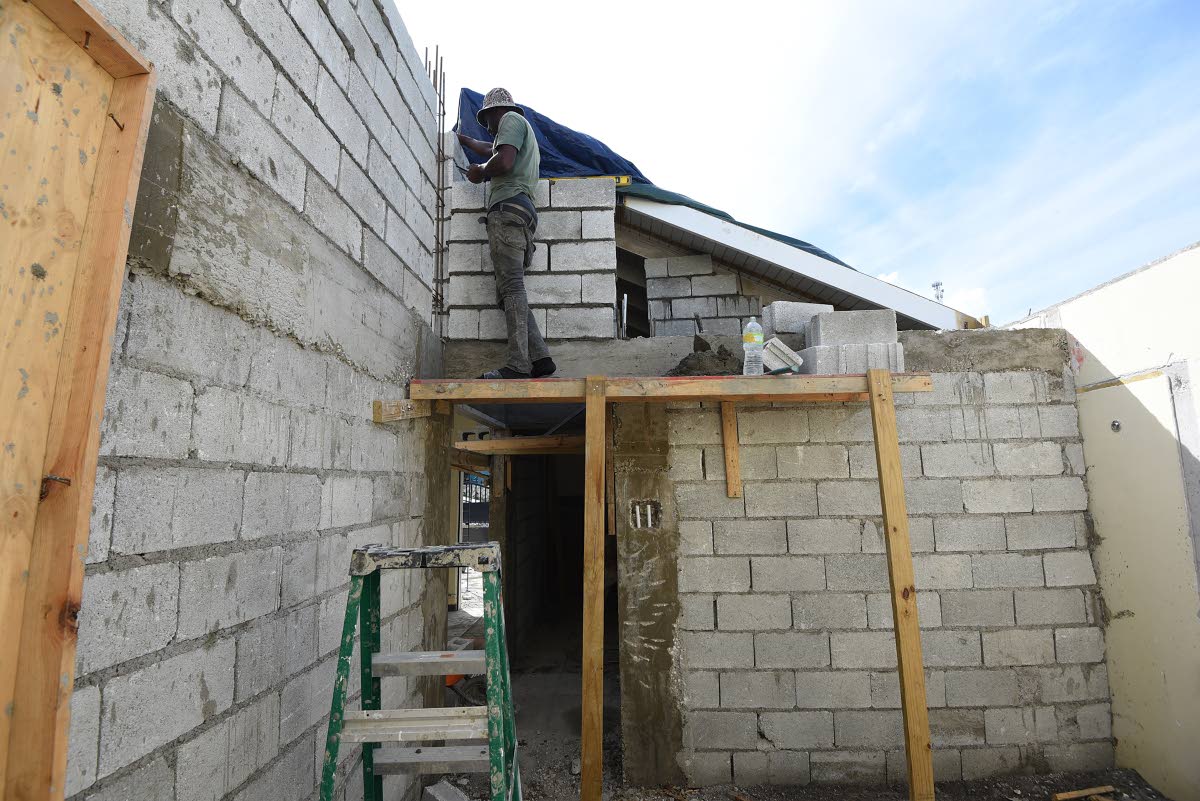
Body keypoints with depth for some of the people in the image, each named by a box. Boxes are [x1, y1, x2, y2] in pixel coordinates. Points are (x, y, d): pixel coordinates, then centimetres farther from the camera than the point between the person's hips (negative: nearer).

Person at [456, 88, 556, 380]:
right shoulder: (524, 129, 38)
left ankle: (518, 364, -26)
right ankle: (539, 357, -9)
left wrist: (480, 171, 8)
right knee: (510, 289, 1)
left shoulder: (511, 119, 8)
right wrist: (463, 140, 69)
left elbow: (504, 162, -11)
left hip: (508, 208, -9)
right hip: (523, 212, 9)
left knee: (511, 287, -18)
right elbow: (491, 150, 56)